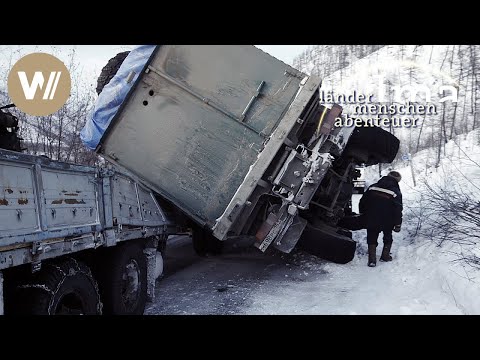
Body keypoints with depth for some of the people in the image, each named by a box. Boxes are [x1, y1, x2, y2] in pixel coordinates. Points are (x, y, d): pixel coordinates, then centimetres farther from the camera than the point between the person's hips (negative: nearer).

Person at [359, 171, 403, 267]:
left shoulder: (373, 187, 4)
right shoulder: (396, 192, -4)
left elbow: (363, 201, 6)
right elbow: (398, 210, -8)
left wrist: (362, 213, 17)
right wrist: (398, 224, -3)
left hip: (371, 219, 1)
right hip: (387, 221, -1)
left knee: (372, 237, 9)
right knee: (388, 237, 22)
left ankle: (372, 259, 0)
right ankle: (385, 255, 23)